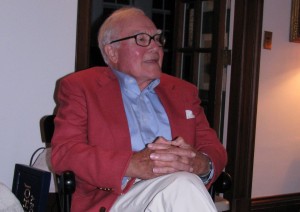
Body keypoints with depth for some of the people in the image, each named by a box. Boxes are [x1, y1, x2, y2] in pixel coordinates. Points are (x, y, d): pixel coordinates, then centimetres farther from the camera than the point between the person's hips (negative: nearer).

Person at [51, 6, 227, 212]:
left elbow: (215, 150, 16)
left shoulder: (184, 91, 22)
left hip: (177, 194, 4)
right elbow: (64, 153, -3)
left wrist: (200, 163, -11)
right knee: (183, 184, -32)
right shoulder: (80, 86, 9)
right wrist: (134, 165, -19)